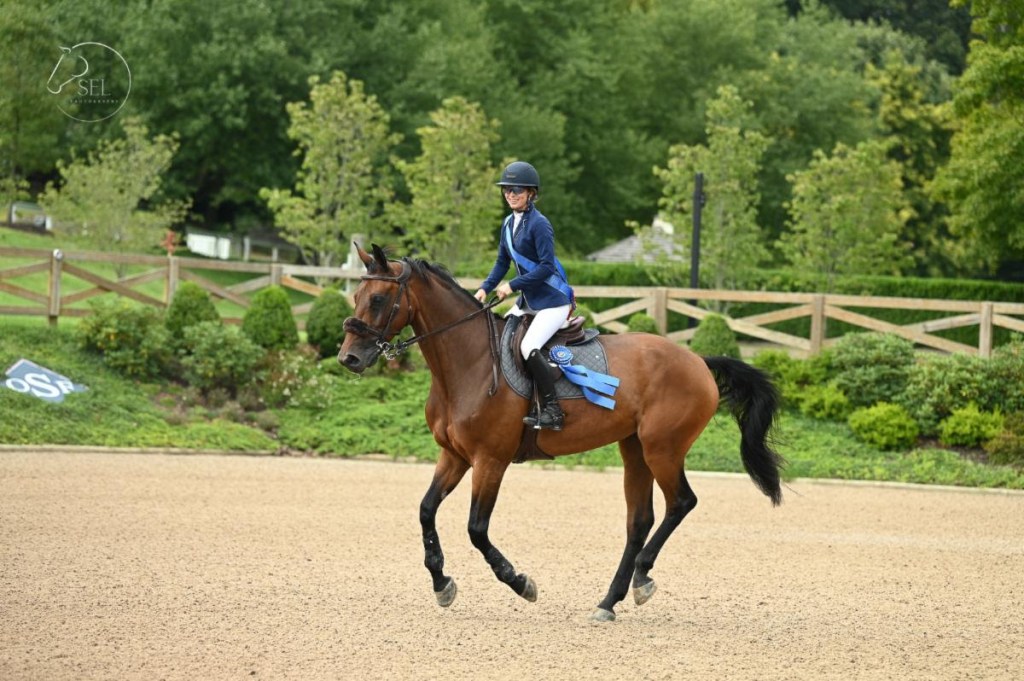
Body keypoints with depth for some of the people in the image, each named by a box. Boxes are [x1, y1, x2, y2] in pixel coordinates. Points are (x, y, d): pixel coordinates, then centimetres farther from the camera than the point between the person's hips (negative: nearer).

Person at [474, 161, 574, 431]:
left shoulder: (539, 224, -17)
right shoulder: (509, 223, 9)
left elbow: (546, 266, -23)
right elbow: (502, 263, 16)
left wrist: (513, 285, -21)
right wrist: (485, 288, 1)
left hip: (553, 300, -10)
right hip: (527, 301, 10)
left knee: (528, 347, -25)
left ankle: (551, 411, -19)